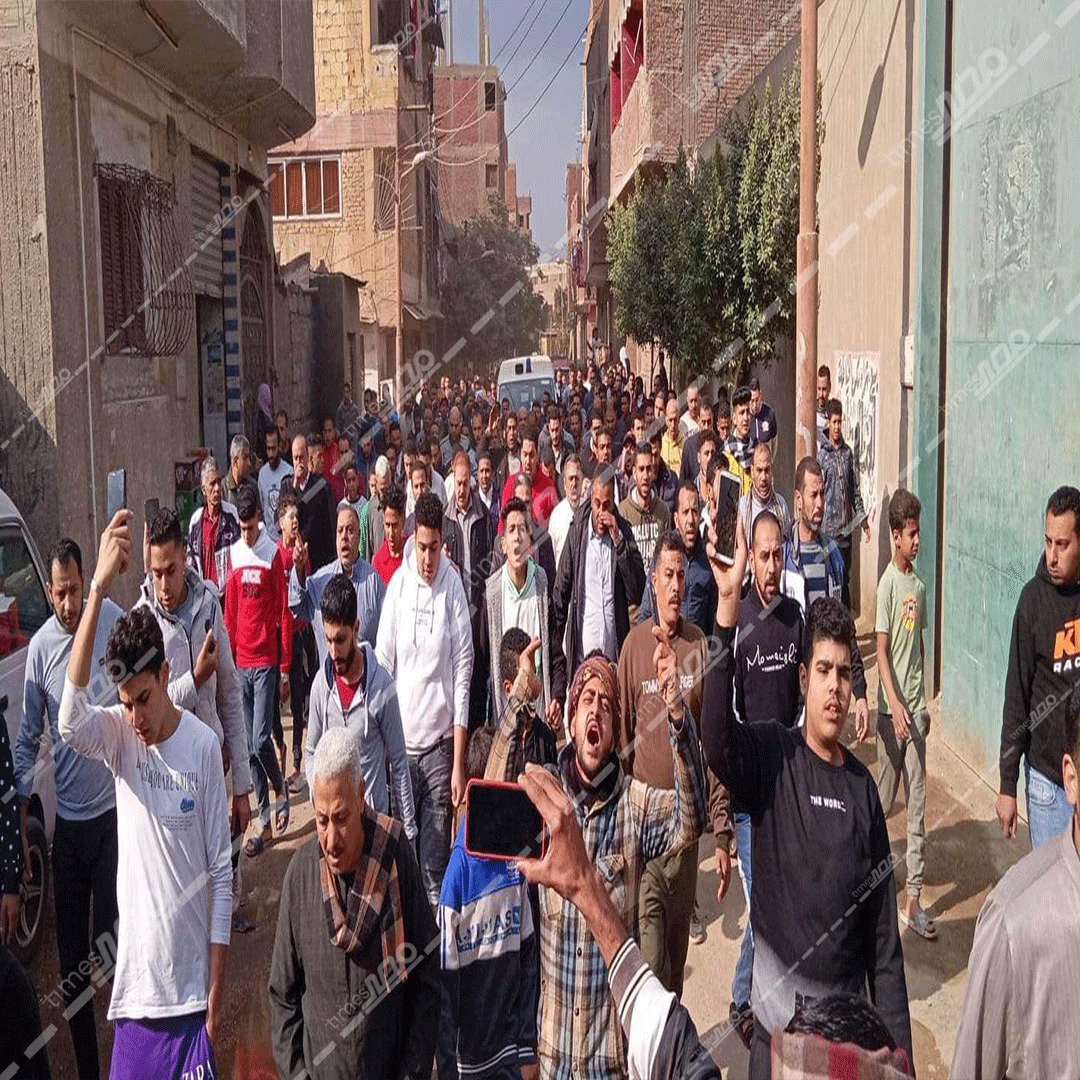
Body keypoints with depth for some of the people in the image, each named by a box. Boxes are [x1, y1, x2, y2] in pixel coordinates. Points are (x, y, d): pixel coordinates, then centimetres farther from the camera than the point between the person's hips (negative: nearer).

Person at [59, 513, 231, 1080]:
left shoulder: (203, 746, -10)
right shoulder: (118, 733, -3)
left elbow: (221, 874, -5)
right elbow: (70, 720, -28)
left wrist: (216, 995, -5)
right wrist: (99, 588, -37)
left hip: (190, 990, -2)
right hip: (133, 985, 2)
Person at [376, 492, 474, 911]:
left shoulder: (454, 586, -5)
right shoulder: (398, 582, 0)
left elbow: (463, 672, -5)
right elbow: (383, 662, 5)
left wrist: (459, 762, -6)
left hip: (440, 738, -2)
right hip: (400, 736, 2)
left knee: (435, 854, 3)